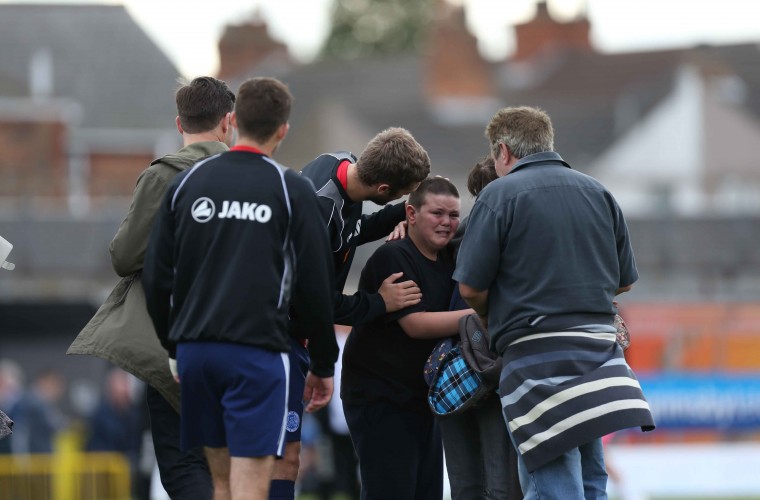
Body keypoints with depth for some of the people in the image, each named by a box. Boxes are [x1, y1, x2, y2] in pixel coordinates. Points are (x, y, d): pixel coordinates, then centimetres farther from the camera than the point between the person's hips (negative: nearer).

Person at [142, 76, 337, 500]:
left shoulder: (187, 183, 7)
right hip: (258, 353, -4)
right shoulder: (292, 190, -2)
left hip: (195, 349, 4)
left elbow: (158, 278, 8)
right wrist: (324, 365, 8)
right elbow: (315, 286, -1)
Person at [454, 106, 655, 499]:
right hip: (599, 345, 6)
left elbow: (471, 288, -5)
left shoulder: (499, 195, -5)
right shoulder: (598, 193, 13)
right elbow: (625, 281, 18)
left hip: (538, 355, -6)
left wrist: (488, 320, 15)